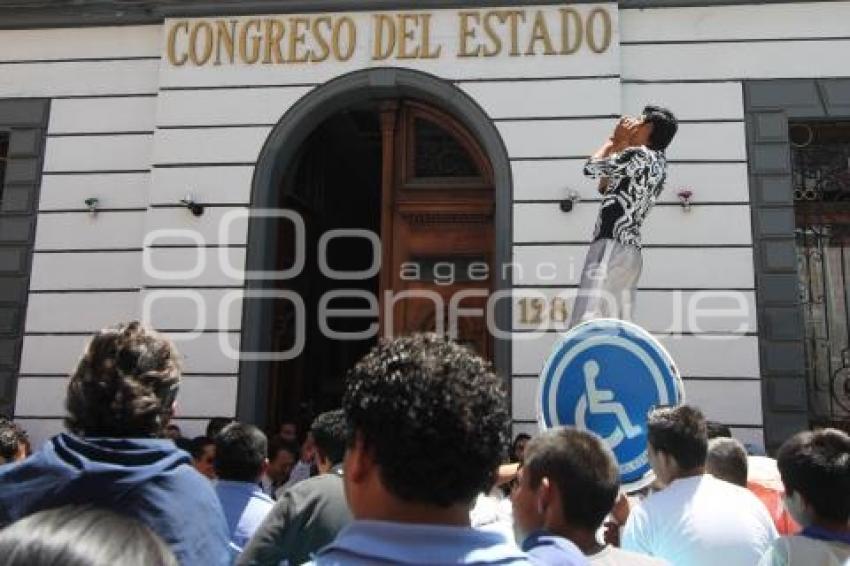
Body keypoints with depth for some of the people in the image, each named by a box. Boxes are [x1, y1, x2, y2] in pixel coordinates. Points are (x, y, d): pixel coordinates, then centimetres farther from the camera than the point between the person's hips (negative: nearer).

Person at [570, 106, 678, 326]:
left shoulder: (640, 154, -4)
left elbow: (590, 168, 2)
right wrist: (620, 144, 26)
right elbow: (605, 187, 29)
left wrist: (614, 140, 17)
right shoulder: (657, 165, 23)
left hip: (612, 248, -10)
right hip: (630, 253, 10)